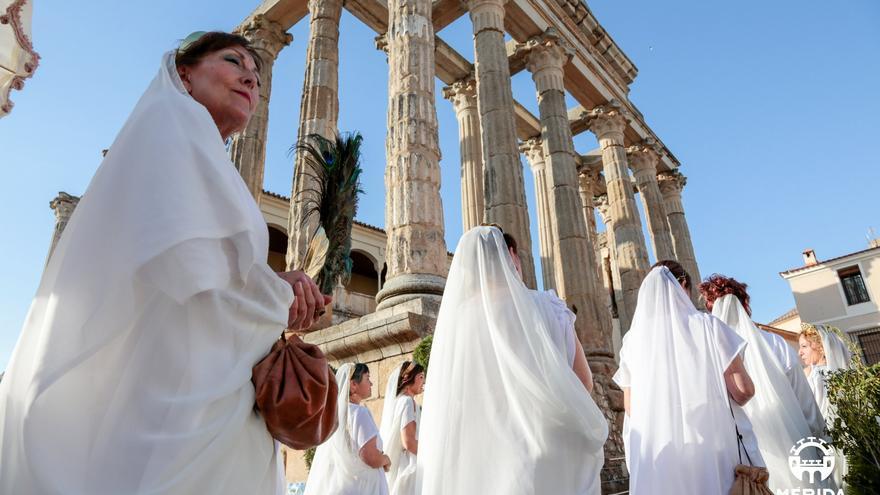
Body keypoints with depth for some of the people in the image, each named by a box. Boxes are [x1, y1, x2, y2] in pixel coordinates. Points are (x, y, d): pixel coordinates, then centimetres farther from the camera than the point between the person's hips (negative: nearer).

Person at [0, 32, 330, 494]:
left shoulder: (203, 161, 25)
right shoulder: (173, 118, 0)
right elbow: (190, 267, -17)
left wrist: (275, 285, 0)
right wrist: (281, 299, -2)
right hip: (167, 398, -9)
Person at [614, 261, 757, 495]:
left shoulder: (633, 339, 3)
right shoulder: (707, 325, -3)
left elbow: (630, 408, 7)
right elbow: (744, 391, -2)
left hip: (655, 454, 2)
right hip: (709, 446, -1)